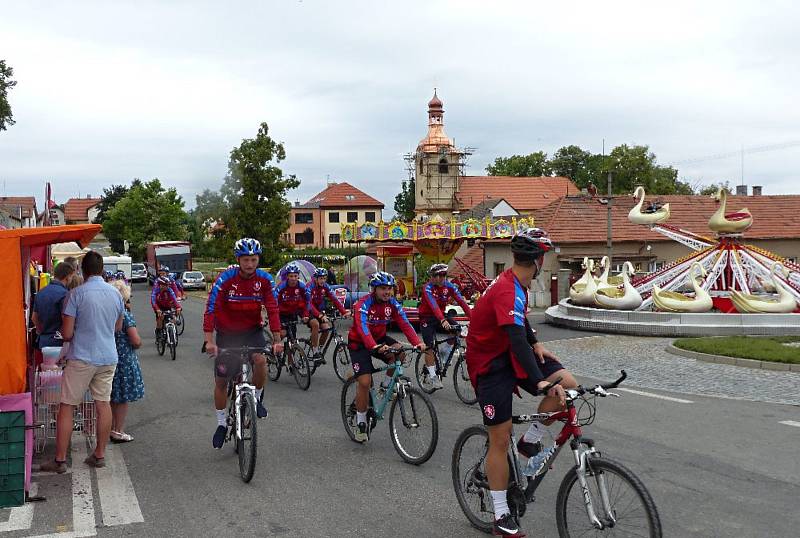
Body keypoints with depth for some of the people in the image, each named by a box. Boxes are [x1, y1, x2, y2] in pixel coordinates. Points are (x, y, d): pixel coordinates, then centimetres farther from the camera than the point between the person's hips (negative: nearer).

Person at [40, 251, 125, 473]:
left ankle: (60, 460, 7)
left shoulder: (77, 294, -12)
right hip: (108, 357, 5)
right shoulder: (115, 294, 4)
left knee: (66, 407, 4)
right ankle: (100, 455, 18)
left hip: (82, 357, -5)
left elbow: (67, 334, -10)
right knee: (103, 404, 11)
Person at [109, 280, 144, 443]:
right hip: (124, 360, -6)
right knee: (123, 398, 4)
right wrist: (138, 344, 2)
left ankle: (112, 428, 27)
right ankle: (118, 432, 9)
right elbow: (136, 341, -20)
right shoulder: (125, 315, -16)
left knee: (112, 397, 17)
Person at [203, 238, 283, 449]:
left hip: (252, 331, 1)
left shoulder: (265, 280, -13)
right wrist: (209, 341, -32)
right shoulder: (225, 279, -19)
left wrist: (277, 340, -22)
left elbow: (272, 310, -14)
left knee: (261, 360, -28)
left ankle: (256, 398, -1)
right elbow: (211, 310, -23)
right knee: (221, 381, 3)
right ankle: (221, 424, 23)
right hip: (227, 333, -1)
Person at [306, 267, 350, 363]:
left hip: (320, 311, 6)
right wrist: (320, 316, -46)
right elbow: (309, 304, -33)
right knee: (315, 324, -32)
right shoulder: (310, 287, -21)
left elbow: (335, 300, -13)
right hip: (309, 312, -5)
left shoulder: (325, 287, -6)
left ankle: (319, 350, 7)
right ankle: (314, 352, -23)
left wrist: (344, 312, -27)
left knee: (326, 327, -16)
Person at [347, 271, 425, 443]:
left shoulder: (393, 304, -10)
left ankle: (386, 385, -1)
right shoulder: (363, 304, -25)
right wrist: (375, 347, -57)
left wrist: (417, 342, -37)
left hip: (380, 338, 5)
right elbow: (363, 328, -40)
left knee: (399, 351, -25)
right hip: (359, 343, -5)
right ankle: (361, 423, 3)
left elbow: (405, 324, -20)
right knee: (365, 382, -15)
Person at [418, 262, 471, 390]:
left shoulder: (450, 286, -10)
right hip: (427, 318, -4)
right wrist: (443, 321, -53)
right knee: (429, 347, -10)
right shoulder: (427, 288, -23)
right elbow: (433, 305, -38)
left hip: (441, 315, 4)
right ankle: (432, 376, -3)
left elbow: (462, 302, -21)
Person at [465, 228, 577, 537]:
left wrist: (536, 344, 5)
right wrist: (540, 382, -46)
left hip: (509, 355, 8)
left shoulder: (516, 284, 2)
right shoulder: (508, 291, -28)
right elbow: (517, 340, -38)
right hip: (490, 366, -8)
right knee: (501, 440, -4)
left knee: (568, 385, -12)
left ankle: (530, 442, 7)